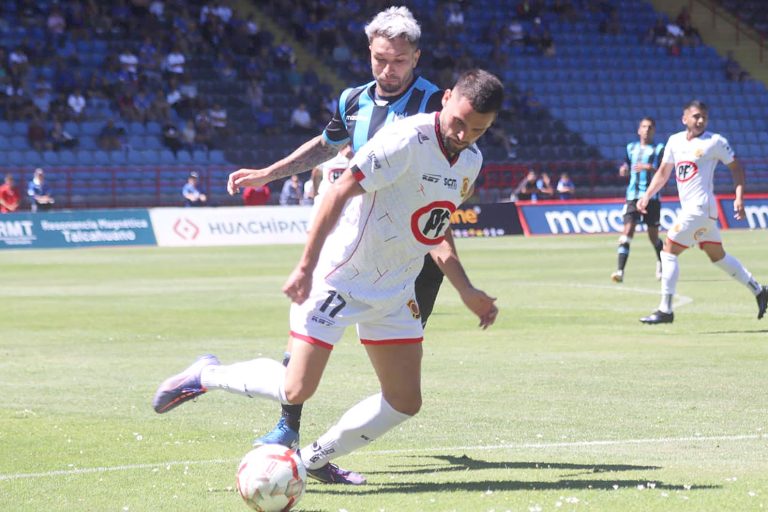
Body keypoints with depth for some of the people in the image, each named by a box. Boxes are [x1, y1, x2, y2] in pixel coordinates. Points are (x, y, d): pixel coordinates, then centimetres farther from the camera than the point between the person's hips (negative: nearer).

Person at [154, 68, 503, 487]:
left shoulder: (471, 161, 6)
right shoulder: (406, 139, -21)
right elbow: (339, 193, -20)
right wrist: (306, 267, -22)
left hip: (394, 293, 8)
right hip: (339, 278, -8)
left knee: (405, 402, 2)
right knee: (296, 390, -13)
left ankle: (316, 458, 19)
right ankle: (206, 375, 11)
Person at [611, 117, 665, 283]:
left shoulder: (659, 149, 3)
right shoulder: (631, 148, 15)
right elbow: (625, 170, 25)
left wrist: (649, 167, -22)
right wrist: (624, 170, 2)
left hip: (652, 196, -2)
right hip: (633, 196, 2)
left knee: (653, 236, 7)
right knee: (628, 231, -14)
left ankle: (661, 264, 36)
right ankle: (620, 271, -20)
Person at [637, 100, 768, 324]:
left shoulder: (715, 141, -6)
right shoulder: (675, 141, 12)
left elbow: (736, 167, -1)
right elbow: (663, 173, 20)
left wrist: (739, 198, -11)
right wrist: (647, 195, 8)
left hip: (700, 207, -7)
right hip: (690, 208, 7)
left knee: (668, 252, -9)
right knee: (718, 257, 15)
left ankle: (665, 310, -5)